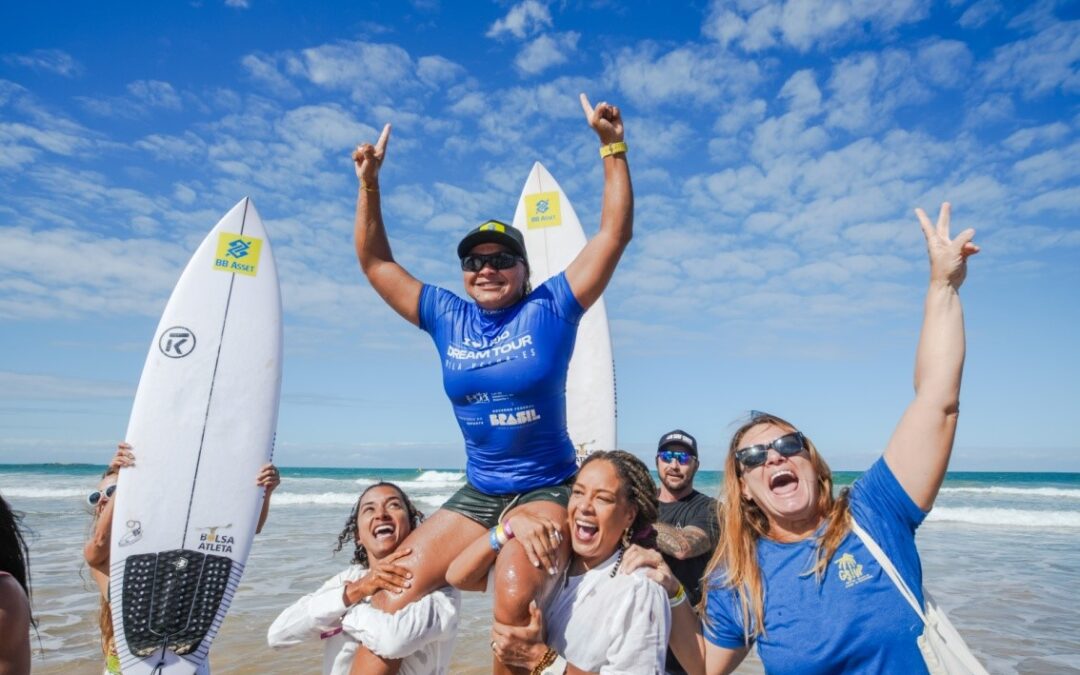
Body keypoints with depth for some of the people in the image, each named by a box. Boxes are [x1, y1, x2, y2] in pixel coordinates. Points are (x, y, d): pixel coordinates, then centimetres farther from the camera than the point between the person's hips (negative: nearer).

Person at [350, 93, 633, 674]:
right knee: (391, 598, -5)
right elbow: (376, 263, 9)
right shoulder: (447, 319, 3)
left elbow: (615, 233, -9)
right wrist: (369, 184, 2)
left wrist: (612, 145, -13)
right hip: (476, 493, 4)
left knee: (514, 598, -32)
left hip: (546, 489, -4)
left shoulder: (550, 310, -6)